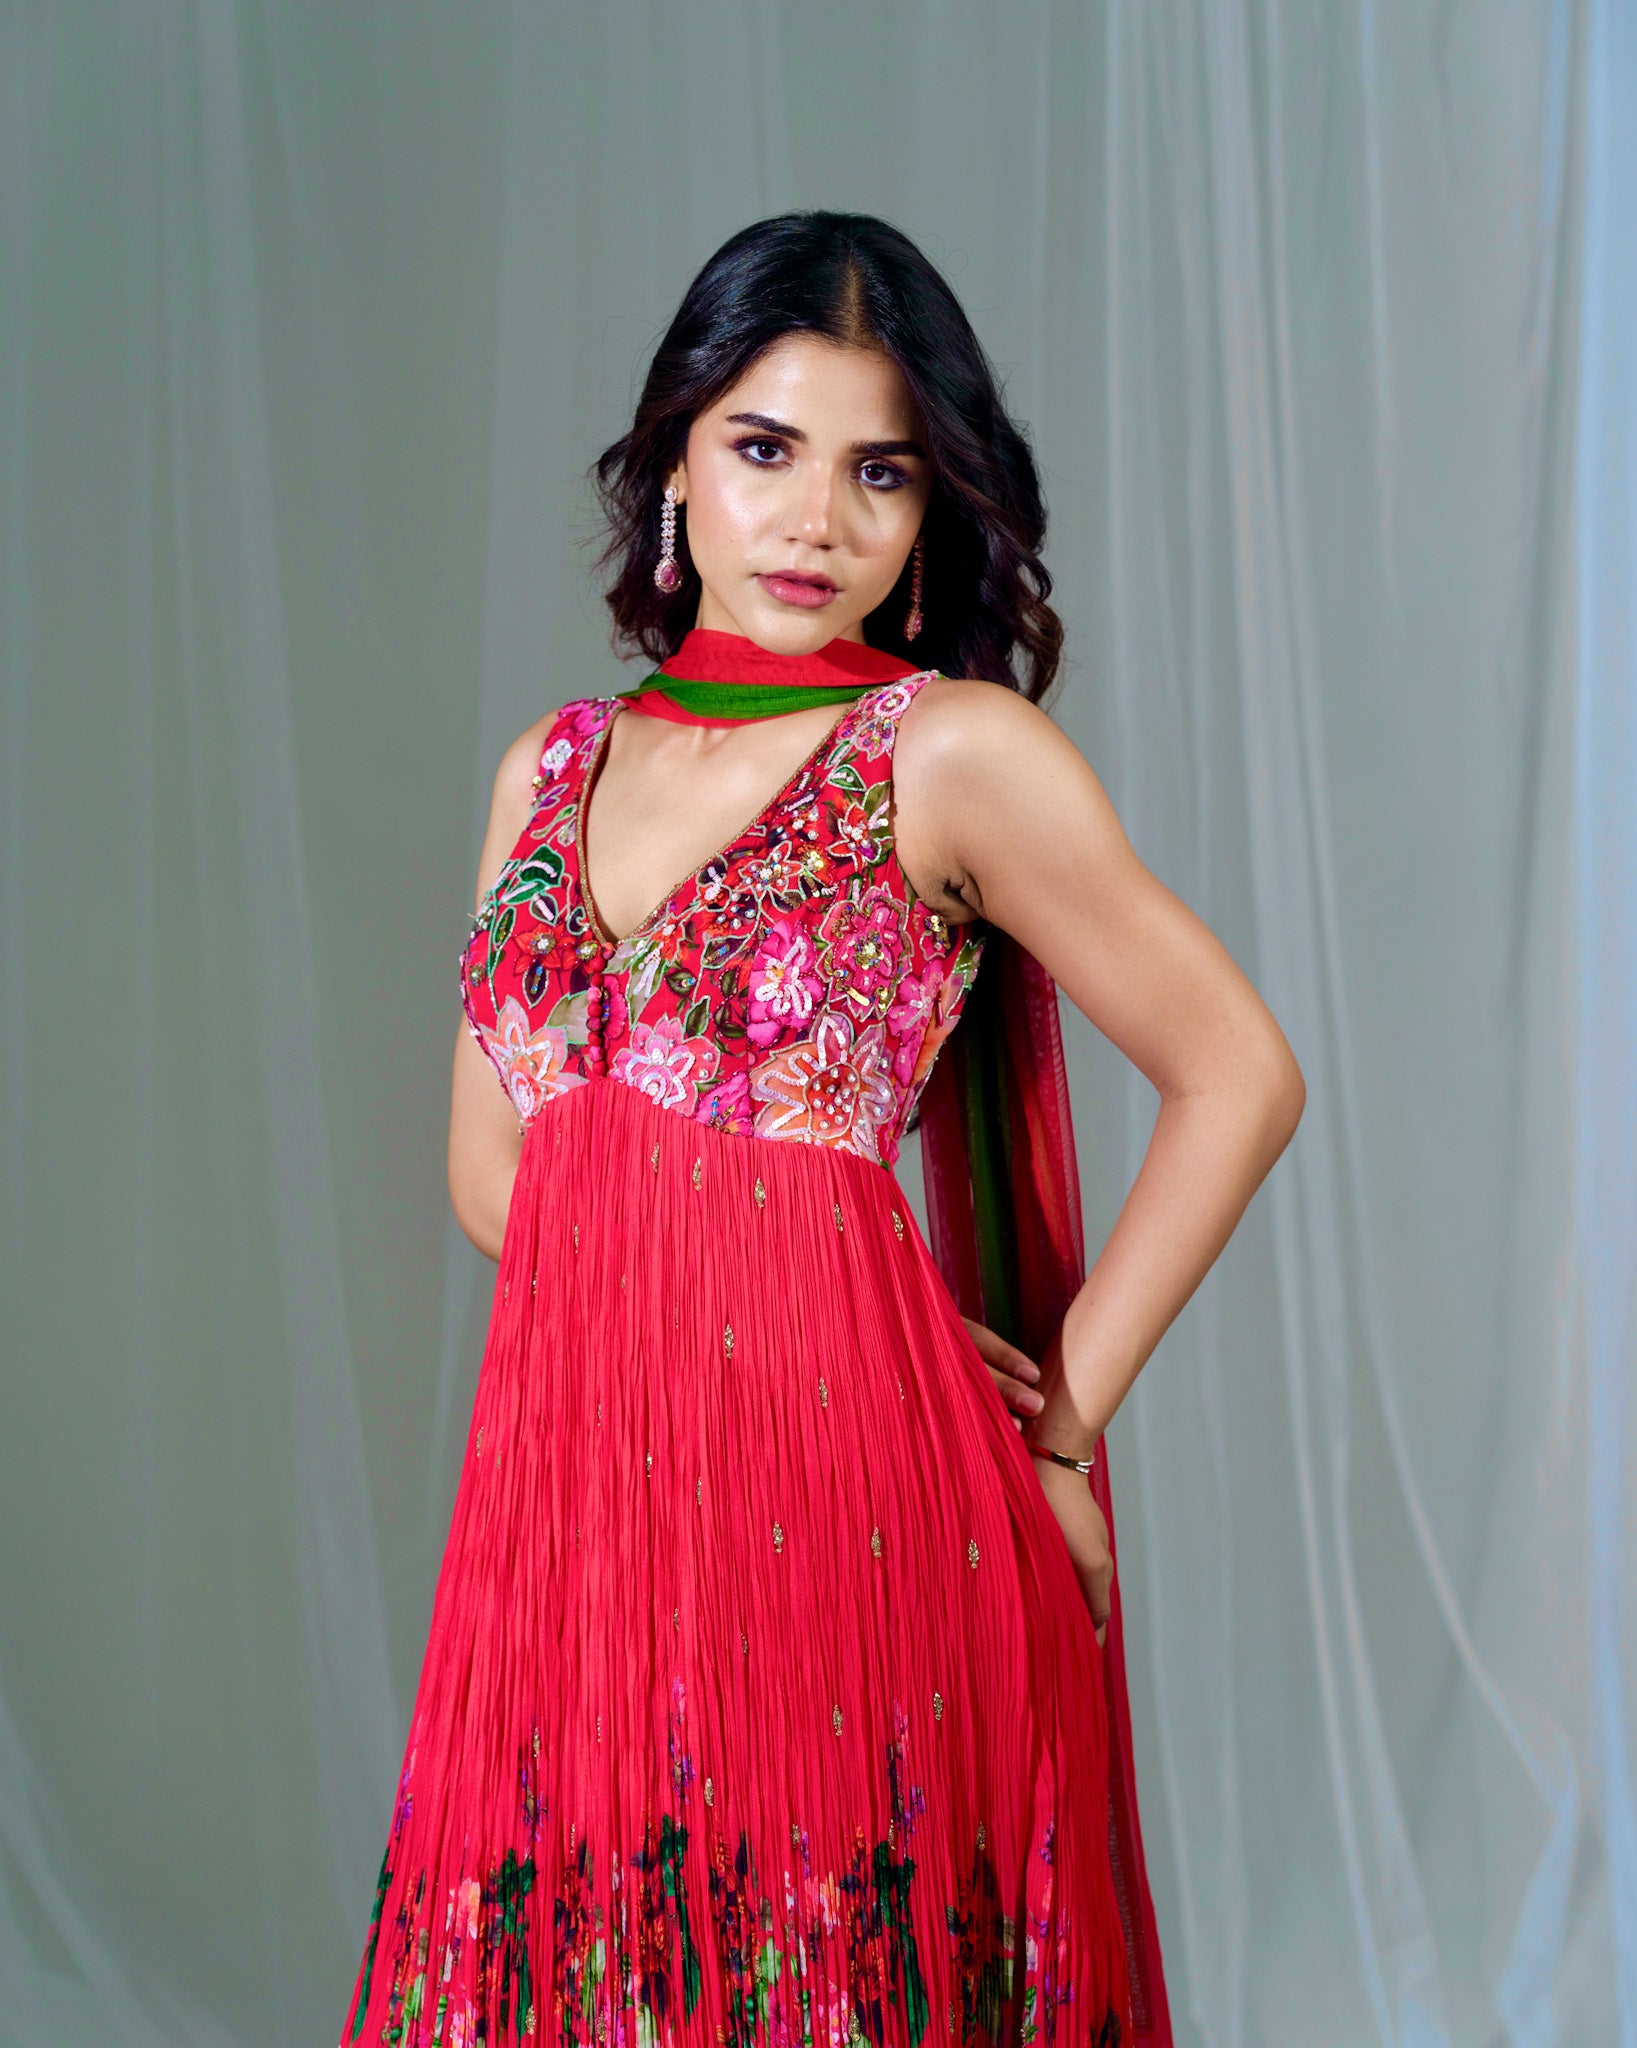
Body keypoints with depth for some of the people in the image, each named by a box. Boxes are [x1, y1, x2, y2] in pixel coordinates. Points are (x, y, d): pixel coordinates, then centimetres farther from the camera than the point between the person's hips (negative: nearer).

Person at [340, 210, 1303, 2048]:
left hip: (831, 1484, -4)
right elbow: (490, 1166, 14)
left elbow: (1239, 1076, -1)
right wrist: (697, 1277, -1)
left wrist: (1063, 1414, 0)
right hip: (567, 1478, 5)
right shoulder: (551, 768, 11)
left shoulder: (956, 754, -4)